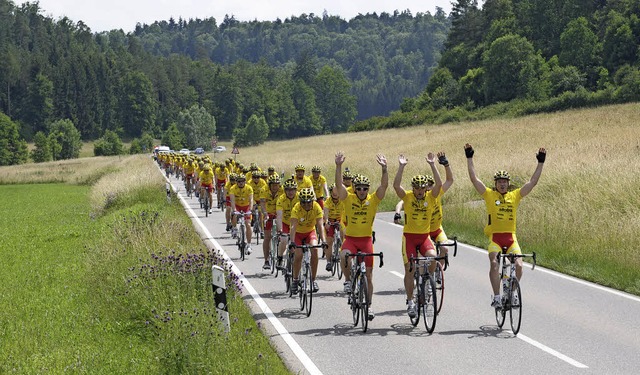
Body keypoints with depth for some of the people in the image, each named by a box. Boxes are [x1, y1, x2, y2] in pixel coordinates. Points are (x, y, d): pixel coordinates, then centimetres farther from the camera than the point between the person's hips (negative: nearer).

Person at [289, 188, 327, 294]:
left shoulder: (317, 207, -24)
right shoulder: (296, 209, -29)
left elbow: (320, 225, -30)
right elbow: (293, 226, -39)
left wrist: (323, 240, -44)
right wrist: (292, 242, -52)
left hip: (310, 231, 1)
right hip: (298, 233, -1)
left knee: (314, 249, -23)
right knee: (298, 255, -18)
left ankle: (313, 279, -11)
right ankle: (295, 280, 4)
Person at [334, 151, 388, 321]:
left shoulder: (373, 200, -2)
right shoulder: (349, 199, -3)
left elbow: (384, 185, -15)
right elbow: (339, 184, -15)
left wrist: (384, 168, -31)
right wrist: (338, 166, -29)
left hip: (366, 239, 1)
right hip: (350, 238, -1)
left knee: (368, 274, 5)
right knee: (344, 256, -34)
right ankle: (348, 280, -7)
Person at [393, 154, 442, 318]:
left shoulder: (430, 197, -1)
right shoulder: (407, 197, -4)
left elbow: (439, 184, -16)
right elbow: (396, 185, -20)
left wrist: (432, 165, -20)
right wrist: (401, 167, -24)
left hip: (424, 236, 1)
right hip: (409, 236, -1)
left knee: (432, 257, -28)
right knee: (410, 270, -2)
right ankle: (410, 302, 9)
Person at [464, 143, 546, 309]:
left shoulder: (515, 195, 10)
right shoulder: (489, 195, 5)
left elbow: (532, 182, 9)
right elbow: (474, 179, -1)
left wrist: (540, 163, 5)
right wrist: (469, 158, -6)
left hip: (510, 237, 2)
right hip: (494, 236, -2)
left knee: (518, 265, -14)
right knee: (494, 264, -22)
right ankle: (496, 297, -16)